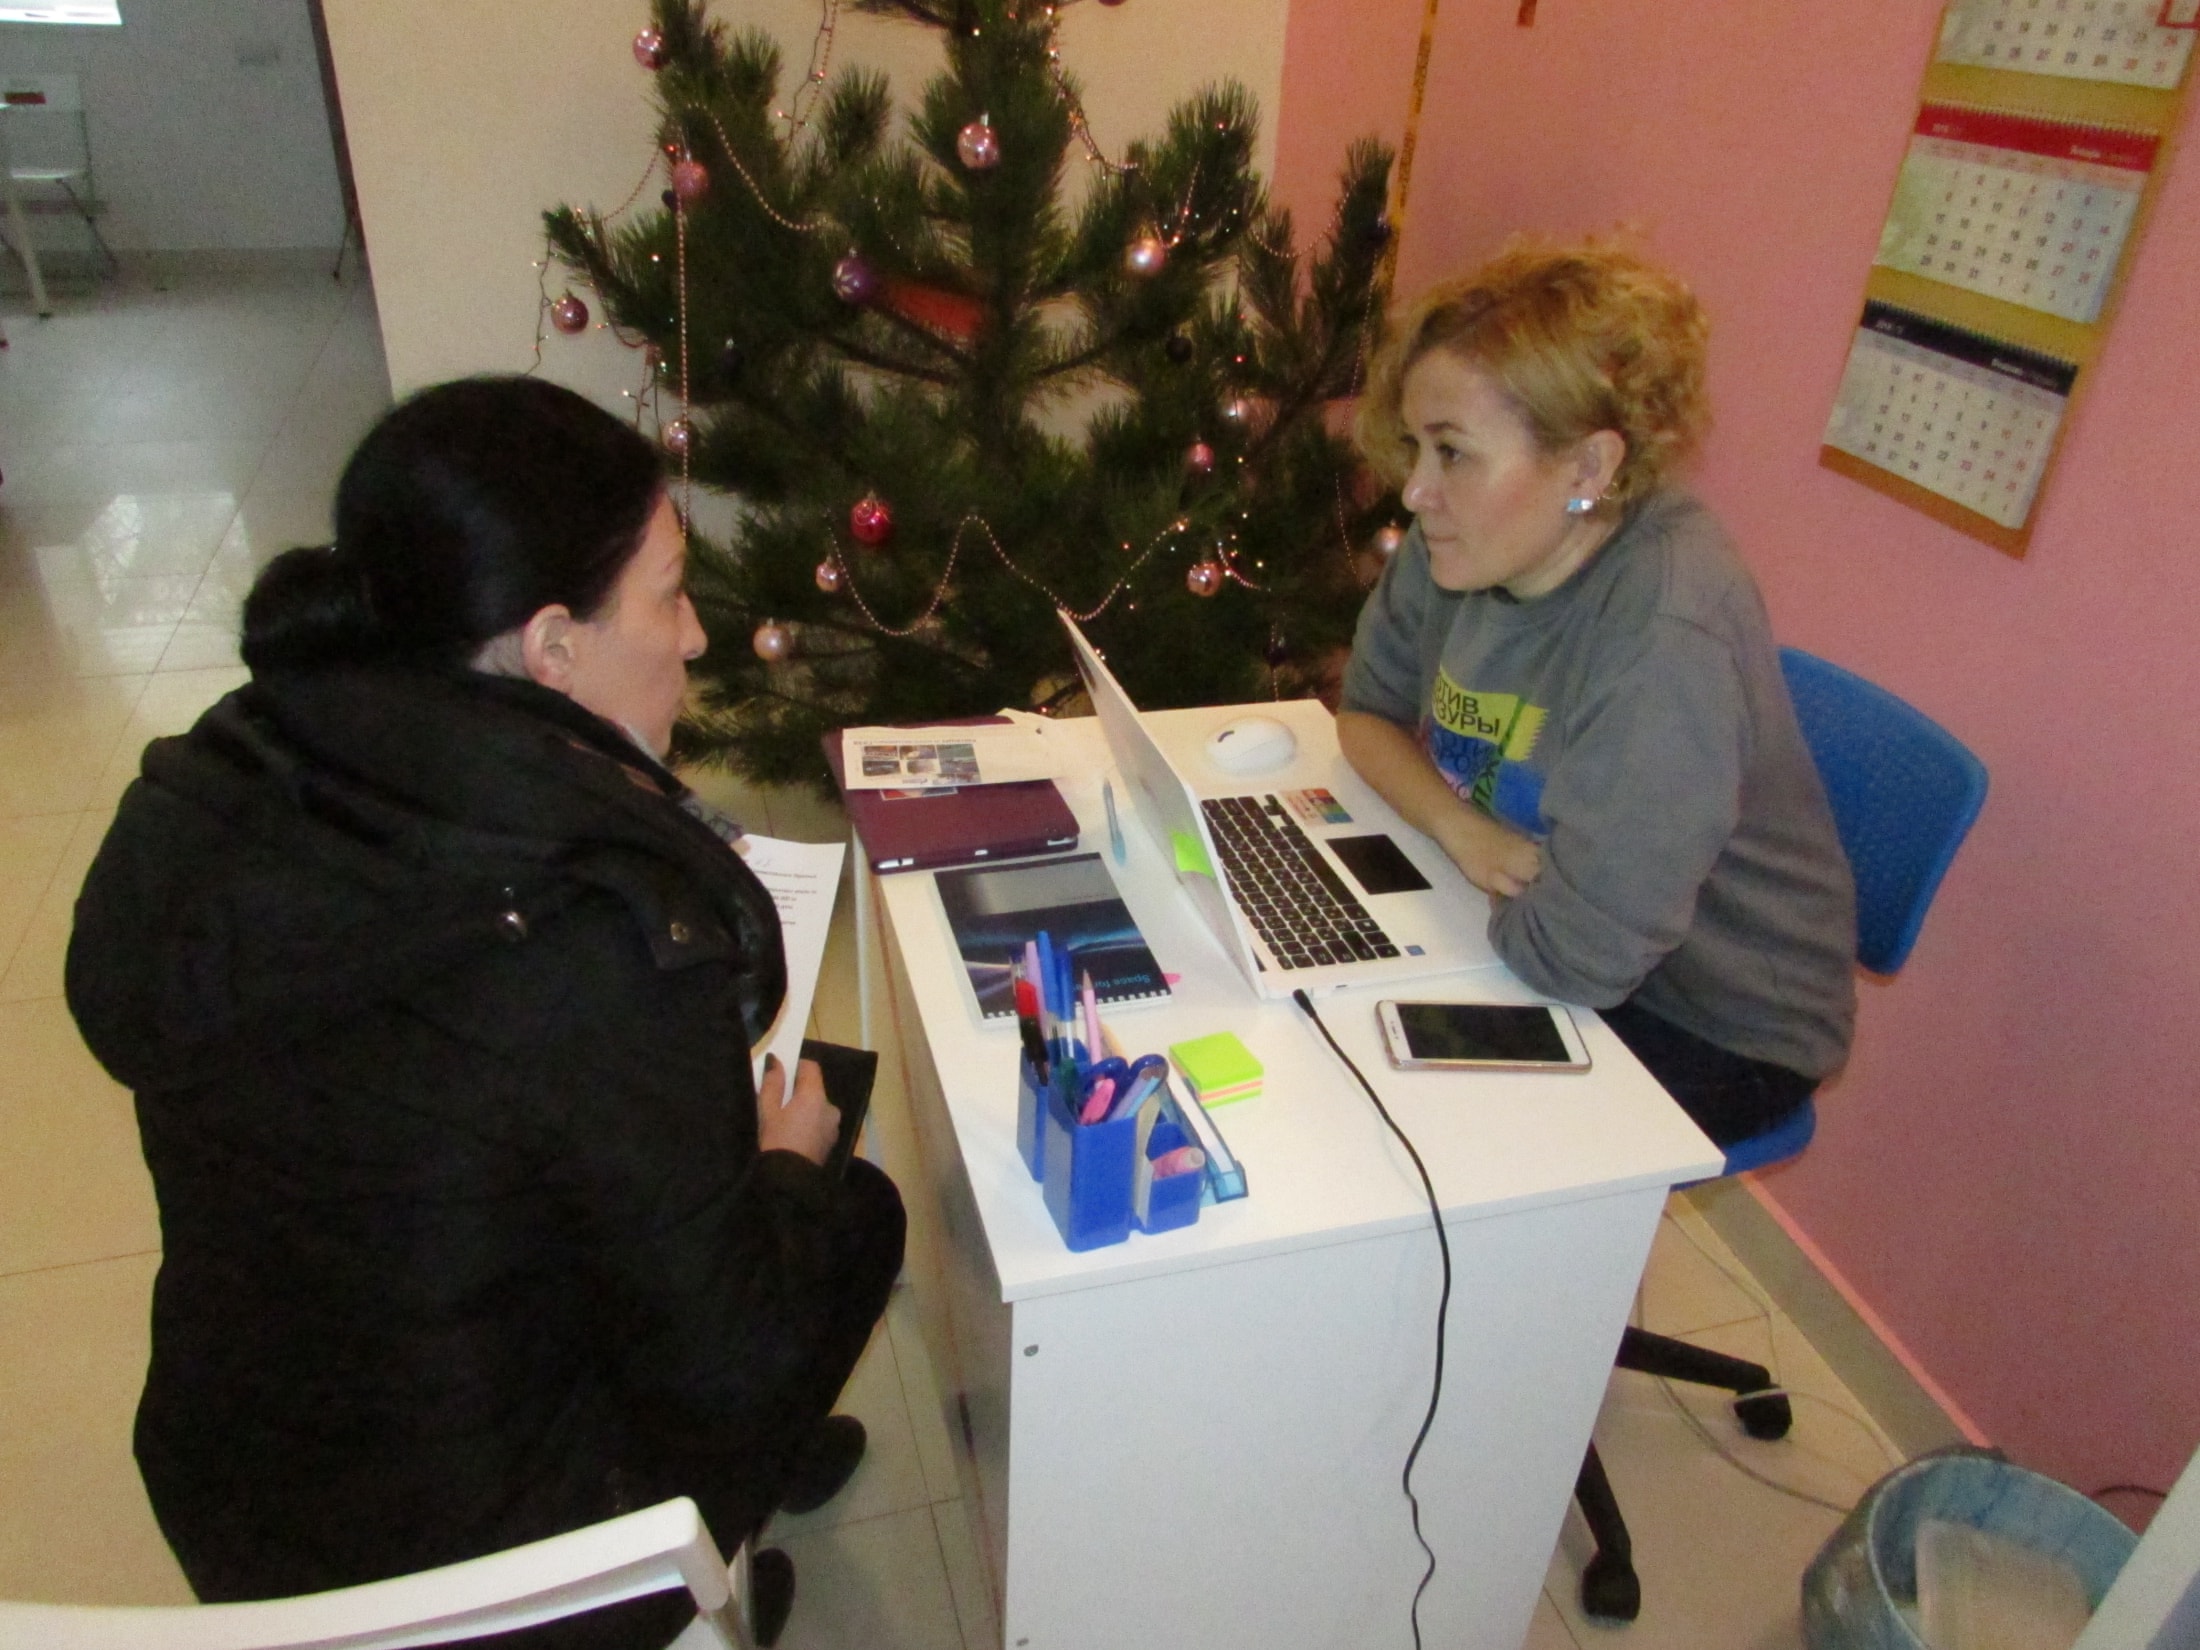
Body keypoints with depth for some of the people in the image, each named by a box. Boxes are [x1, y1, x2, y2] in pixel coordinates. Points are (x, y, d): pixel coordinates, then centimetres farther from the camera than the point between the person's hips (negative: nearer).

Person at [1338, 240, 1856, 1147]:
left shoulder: (1668, 631, -34)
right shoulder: (1456, 546, -11)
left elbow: (1578, 955, -34)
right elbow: (1369, 709, 3)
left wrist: (1504, 859, -13)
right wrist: (1460, 826, -16)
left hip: (1717, 1031, -6)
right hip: (1520, 924, 7)